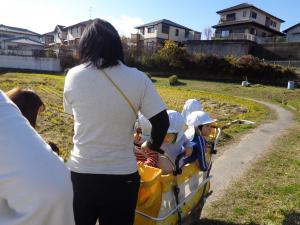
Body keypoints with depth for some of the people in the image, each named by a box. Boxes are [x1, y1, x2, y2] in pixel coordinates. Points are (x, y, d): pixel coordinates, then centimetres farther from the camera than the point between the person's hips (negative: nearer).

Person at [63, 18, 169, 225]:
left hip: (80, 173, 1)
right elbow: (162, 122, -10)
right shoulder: (138, 79, -11)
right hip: (122, 176, 0)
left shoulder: (73, 76, -6)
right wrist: (151, 145, 11)